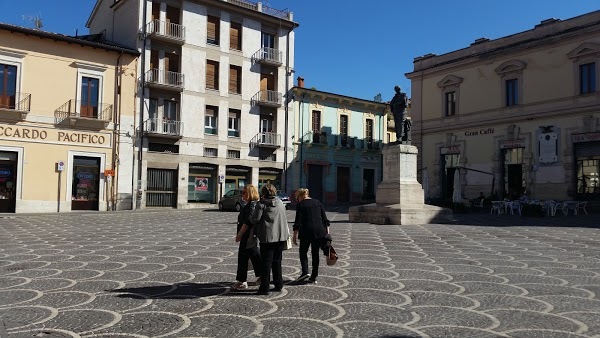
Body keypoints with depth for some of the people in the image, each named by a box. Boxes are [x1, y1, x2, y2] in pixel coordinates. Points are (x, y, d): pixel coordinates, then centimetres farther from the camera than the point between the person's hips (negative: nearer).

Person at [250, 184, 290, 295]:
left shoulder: (261, 204, -9)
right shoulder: (280, 202, 10)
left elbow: (255, 219, -12)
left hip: (267, 237, -5)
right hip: (281, 236, 6)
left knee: (266, 262, -1)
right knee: (277, 261, 16)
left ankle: (264, 288, 2)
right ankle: (278, 285, 21)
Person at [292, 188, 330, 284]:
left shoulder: (300, 205, -1)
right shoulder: (317, 202, 12)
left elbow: (298, 221, -6)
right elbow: (325, 218, 9)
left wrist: (295, 235, -3)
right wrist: (327, 232, 11)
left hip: (306, 231, -4)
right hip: (319, 231, 4)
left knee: (303, 252, 12)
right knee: (315, 253, 10)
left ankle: (305, 272, -4)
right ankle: (314, 276, 11)